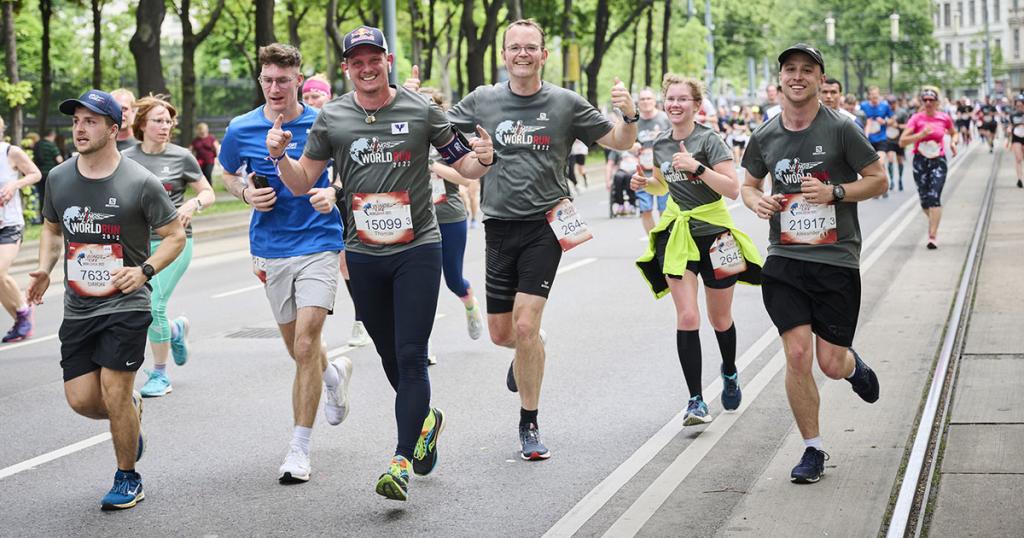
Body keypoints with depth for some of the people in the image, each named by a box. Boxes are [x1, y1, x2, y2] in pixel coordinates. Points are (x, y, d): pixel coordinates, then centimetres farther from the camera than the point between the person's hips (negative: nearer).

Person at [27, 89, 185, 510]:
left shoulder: (140, 183, -9)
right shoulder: (59, 178, 5)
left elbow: (175, 235, -3)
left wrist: (145, 270, -19)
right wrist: (44, 269, 2)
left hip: (126, 305, -5)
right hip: (77, 307, 5)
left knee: (114, 393, -9)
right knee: (81, 400, 1)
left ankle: (128, 479, 12)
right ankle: (132, 412, 35)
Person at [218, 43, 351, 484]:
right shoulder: (241, 130, -1)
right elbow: (228, 174, 18)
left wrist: (333, 192, -11)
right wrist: (247, 193, -3)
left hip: (319, 245, -3)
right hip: (270, 251, 3)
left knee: (305, 346, -13)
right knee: (296, 347, 14)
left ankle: (300, 448, -5)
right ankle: (334, 372, 50)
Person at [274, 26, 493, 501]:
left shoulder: (421, 110, -3)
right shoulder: (332, 118, 2)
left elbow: (464, 167, 4)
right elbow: (302, 183, 5)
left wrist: (482, 159, -18)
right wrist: (280, 157, -14)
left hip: (417, 249, -3)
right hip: (363, 255, 3)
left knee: (410, 355, -9)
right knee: (389, 355, 14)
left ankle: (401, 463, -8)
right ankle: (425, 419, 41)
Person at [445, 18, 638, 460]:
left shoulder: (565, 103, 0)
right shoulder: (482, 101, 4)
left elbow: (619, 142, 7)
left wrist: (629, 115, -15)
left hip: (544, 225, -3)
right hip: (499, 225, 3)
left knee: (526, 327, -12)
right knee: (501, 333, 8)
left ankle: (529, 425, 5)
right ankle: (528, 352, 47)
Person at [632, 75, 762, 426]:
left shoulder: (708, 140, -12)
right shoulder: (660, 144, 5)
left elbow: (733, 189, -19)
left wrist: (698, 167, -28)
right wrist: (644, 183, 4)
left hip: (713, 233, -3)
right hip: (676, 235, 3)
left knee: (720, 318, 11)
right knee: (686, 317, -11)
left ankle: (730, 374, 42)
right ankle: (696, 400, -9)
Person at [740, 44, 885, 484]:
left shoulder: (840, 130, -5)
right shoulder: (764, 137, 6)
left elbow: (878, 180, 1)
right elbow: (749, 184, 21)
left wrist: (834, 192, -16)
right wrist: (757, 201, -3)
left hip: (836, 259, -2)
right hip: (784, 259, 2)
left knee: (831, 364, -1)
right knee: (797, 355, -9)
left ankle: (854, 366, 39)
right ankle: (813, 450, 7)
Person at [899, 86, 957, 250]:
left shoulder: (944, 118, -1)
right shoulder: (916, 118, -5)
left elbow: (954, 133, 20)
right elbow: (902, 142, -12)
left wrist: (953, 142, -2)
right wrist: (921, 134, -24)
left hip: (938, 161, -1)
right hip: (920, 162, 1)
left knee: (934, 197, -16)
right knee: (924, 200, 7)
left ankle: (933, 235, -17)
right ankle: (933, 222, 40)